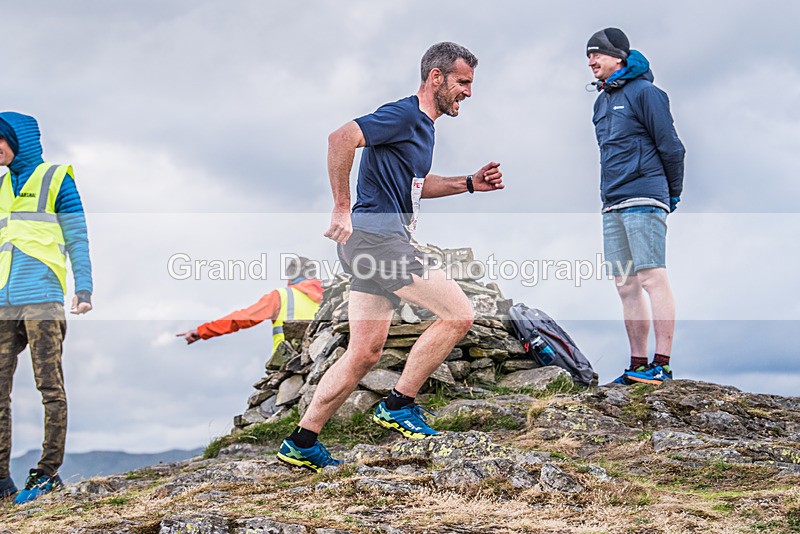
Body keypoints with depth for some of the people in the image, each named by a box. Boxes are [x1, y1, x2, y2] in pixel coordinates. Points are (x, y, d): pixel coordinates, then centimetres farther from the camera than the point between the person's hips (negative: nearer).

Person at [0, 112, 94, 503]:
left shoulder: (56, 180, 4)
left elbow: (77, 239, 1)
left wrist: (84, 289, -9)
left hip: (41, 298, -6)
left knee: (50, 388, -3)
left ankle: (48, 472, 0)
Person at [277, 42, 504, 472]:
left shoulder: (423, 125, 21)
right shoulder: (402, 114, -10)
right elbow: (340, 139, -23)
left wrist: (469, 183, 21)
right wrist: (342, 210, -22)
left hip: (375, 242, 10)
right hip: (376, 233, -10)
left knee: (364, 354, 10)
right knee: (458, 313, -10)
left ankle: (301, 443, 15)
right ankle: (399, 405, -1)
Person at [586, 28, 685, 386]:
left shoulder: (644, 92, -5)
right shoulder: (601, 102, 20)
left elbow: (670, 146, -6)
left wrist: (673, 195, 1)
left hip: (644, 201, -8)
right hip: (613, 206, 8)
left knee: (652, 278, -10)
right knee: (626, 287, 6)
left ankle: (662, 364, -10)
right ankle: (638, 365, 10)